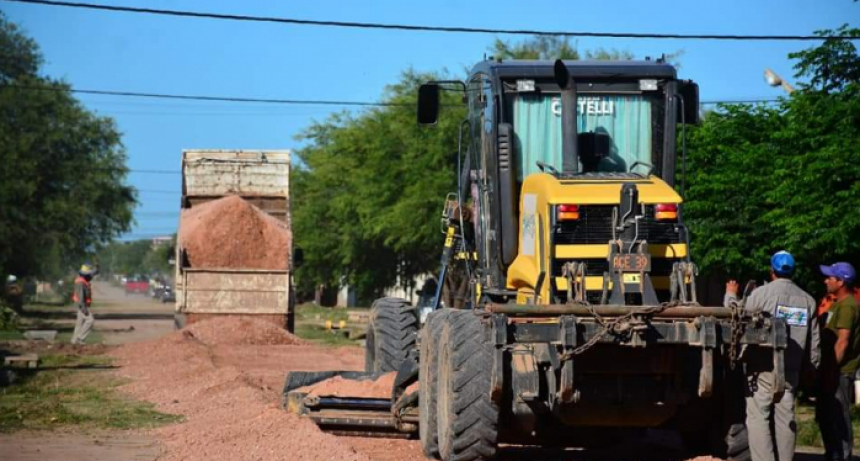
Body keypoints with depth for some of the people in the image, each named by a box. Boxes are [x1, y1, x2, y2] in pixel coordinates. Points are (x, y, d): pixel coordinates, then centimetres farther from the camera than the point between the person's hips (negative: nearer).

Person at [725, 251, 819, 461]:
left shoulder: (762, 294, -8)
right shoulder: (807, 300, 7)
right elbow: (813, 342, 10)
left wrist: (731, 296, 17)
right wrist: (812, 367, 21)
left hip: (762, 367, -4)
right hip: (790, 371, 4)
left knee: (758, 418, -3)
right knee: (785, 419, 8)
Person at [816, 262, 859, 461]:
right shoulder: (838, 304, 17)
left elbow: (843, 341, -22)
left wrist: (832, 370, -22)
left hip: (840, 372, -11)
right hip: (832, 370, 11)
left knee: (839, 418, -7)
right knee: (825, 415, 17)